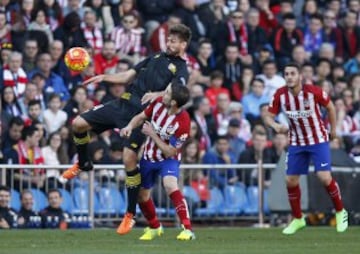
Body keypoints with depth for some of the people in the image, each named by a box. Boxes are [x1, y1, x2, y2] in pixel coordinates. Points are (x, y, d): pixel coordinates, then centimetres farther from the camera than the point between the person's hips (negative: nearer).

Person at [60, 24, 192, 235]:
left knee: (129, 159, -17)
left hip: (141, 113, -7)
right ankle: (83, 164, 27)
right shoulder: (156, 58, 20)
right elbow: (128, 76, 23)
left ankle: (130, 214, -5)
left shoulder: (181, 70, -1)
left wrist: (155, 94, -39)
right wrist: (104, 78, 9)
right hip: (123, 104, 7)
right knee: (79, 123, -1)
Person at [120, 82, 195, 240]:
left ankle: (187, 230, -34)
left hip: (168, 159, -6)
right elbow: (141, 117, 2)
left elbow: (170, 152, -25)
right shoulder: (159, 103, -16)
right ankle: (155, 228, 42)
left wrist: (152, 134, -26)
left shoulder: (183, 122, -31)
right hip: (149, 157, 6)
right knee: (142, 195, 14)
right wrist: (130, 126, -18)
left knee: (170, 185, -34)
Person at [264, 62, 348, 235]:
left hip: (318, 140, -4)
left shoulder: (313, 92, -20)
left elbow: (330, 107, -3)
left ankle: (340, 212, 7)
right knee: (291, 181, 1)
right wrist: (276, 126, -27)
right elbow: (269, 116, -5)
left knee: (325, 177, -16)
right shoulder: (280, 95, -12)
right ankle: (298, 219, 20)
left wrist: (333, 129, 1)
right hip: (296, 142, 4)